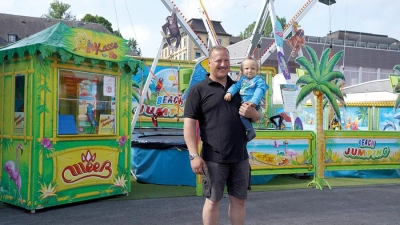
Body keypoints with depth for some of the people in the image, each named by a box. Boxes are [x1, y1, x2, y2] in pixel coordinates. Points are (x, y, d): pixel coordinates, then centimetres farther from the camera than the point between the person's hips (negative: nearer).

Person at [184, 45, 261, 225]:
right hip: (214, 158, -4)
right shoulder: (198, 90, -2)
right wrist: (194, 155, -16)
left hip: (240, 157, 5)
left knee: (239, 200, 12)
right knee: (213, 200, 7)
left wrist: (252, 113, -6)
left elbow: (257, 118, 19)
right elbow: (189, 123, -8)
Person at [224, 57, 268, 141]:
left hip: (252, 104, -8)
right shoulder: (242, 79, 16)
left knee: (241, 114, -25)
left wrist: (254, 101, -29)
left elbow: (259, 91, -14)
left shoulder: (259, 80, -1)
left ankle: (251, 131, -11)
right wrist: (229, 93, -16)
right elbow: (236, 86, 4)